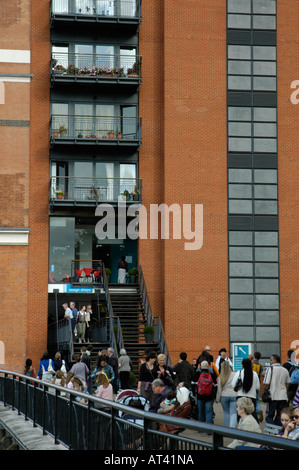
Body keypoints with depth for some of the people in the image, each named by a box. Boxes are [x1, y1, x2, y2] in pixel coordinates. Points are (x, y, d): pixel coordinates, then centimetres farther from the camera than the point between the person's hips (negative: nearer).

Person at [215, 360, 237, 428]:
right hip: (234, 395, -1)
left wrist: (217, 399, 11)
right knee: (233, 413, -3)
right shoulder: (234, 375, -6)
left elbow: (219, 389, 2)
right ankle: (232, 427, -19)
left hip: (224, 396, 2)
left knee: (226, 412, 17)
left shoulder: (220, 377, -2)